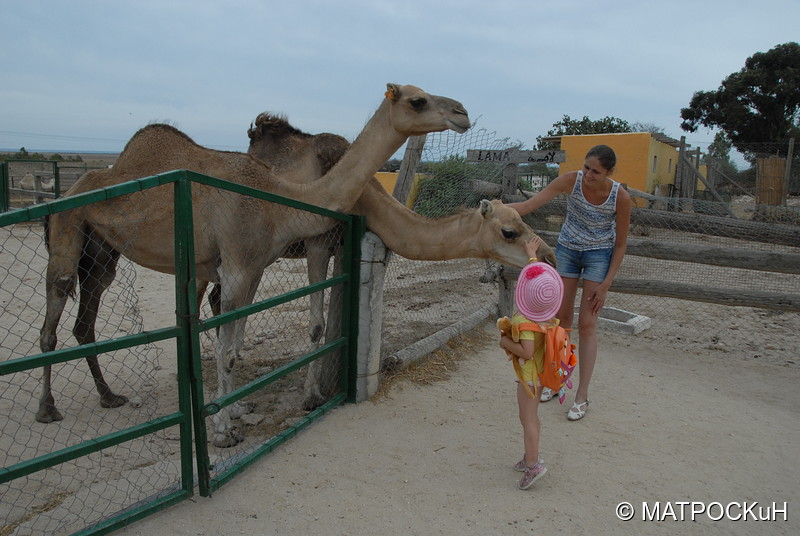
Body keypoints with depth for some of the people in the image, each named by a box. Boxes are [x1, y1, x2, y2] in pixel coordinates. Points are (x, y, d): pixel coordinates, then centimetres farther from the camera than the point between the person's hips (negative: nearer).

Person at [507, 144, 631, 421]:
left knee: (587, 324, -6)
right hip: (567, 249, 3)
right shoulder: (571, 181, -20)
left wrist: (605, 285, -12)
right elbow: (529, 204, -25)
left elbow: (620, 244, -10)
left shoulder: (620, 197, -22)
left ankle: (582, 396, 2)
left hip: (599, 255, -2)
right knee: (562, 317, 8)